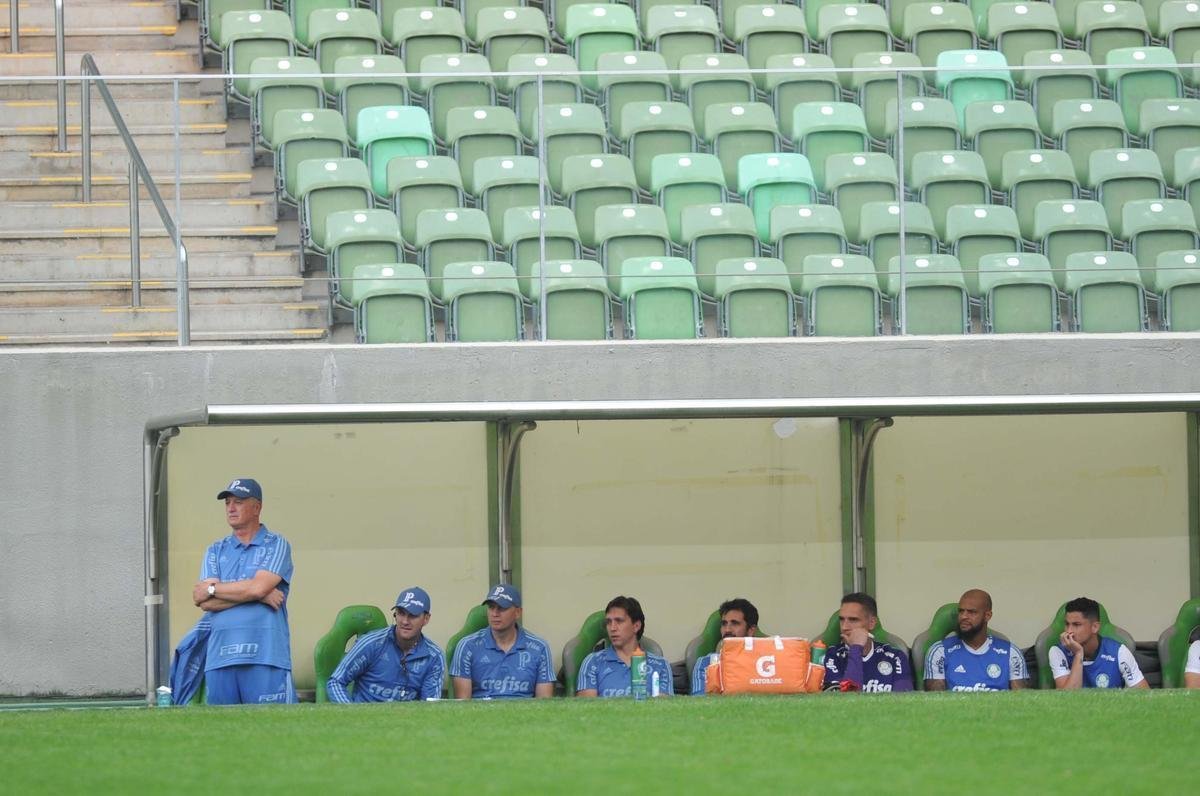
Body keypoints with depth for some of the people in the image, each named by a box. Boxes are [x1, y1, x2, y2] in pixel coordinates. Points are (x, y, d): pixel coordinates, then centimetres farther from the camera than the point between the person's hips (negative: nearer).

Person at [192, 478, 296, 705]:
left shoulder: (276, 546, 7)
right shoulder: (216, 551, 18)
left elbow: (257, 587, -9)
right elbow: (205, 603, 4)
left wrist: (211, 589, 2)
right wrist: (258, 595, -5)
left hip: (265, 656, -4)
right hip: (220, 658, 4)